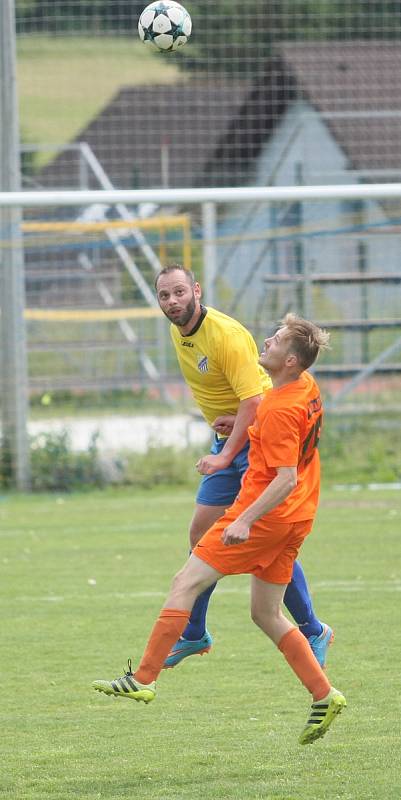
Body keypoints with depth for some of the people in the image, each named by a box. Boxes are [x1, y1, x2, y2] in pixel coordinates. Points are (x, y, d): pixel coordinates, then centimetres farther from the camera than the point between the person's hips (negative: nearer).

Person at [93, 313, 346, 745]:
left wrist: (245, 520, -33)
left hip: (266, 514, -9)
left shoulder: (279, 410, -21)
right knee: (266, 614, 15)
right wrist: (244, 423, 24)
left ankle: (144, 678, -9)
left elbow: (286, 479, -27)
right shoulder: (307, 385, 7)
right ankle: (324, 696, 9)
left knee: (185, 583, -7)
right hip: (294, 519, 9)